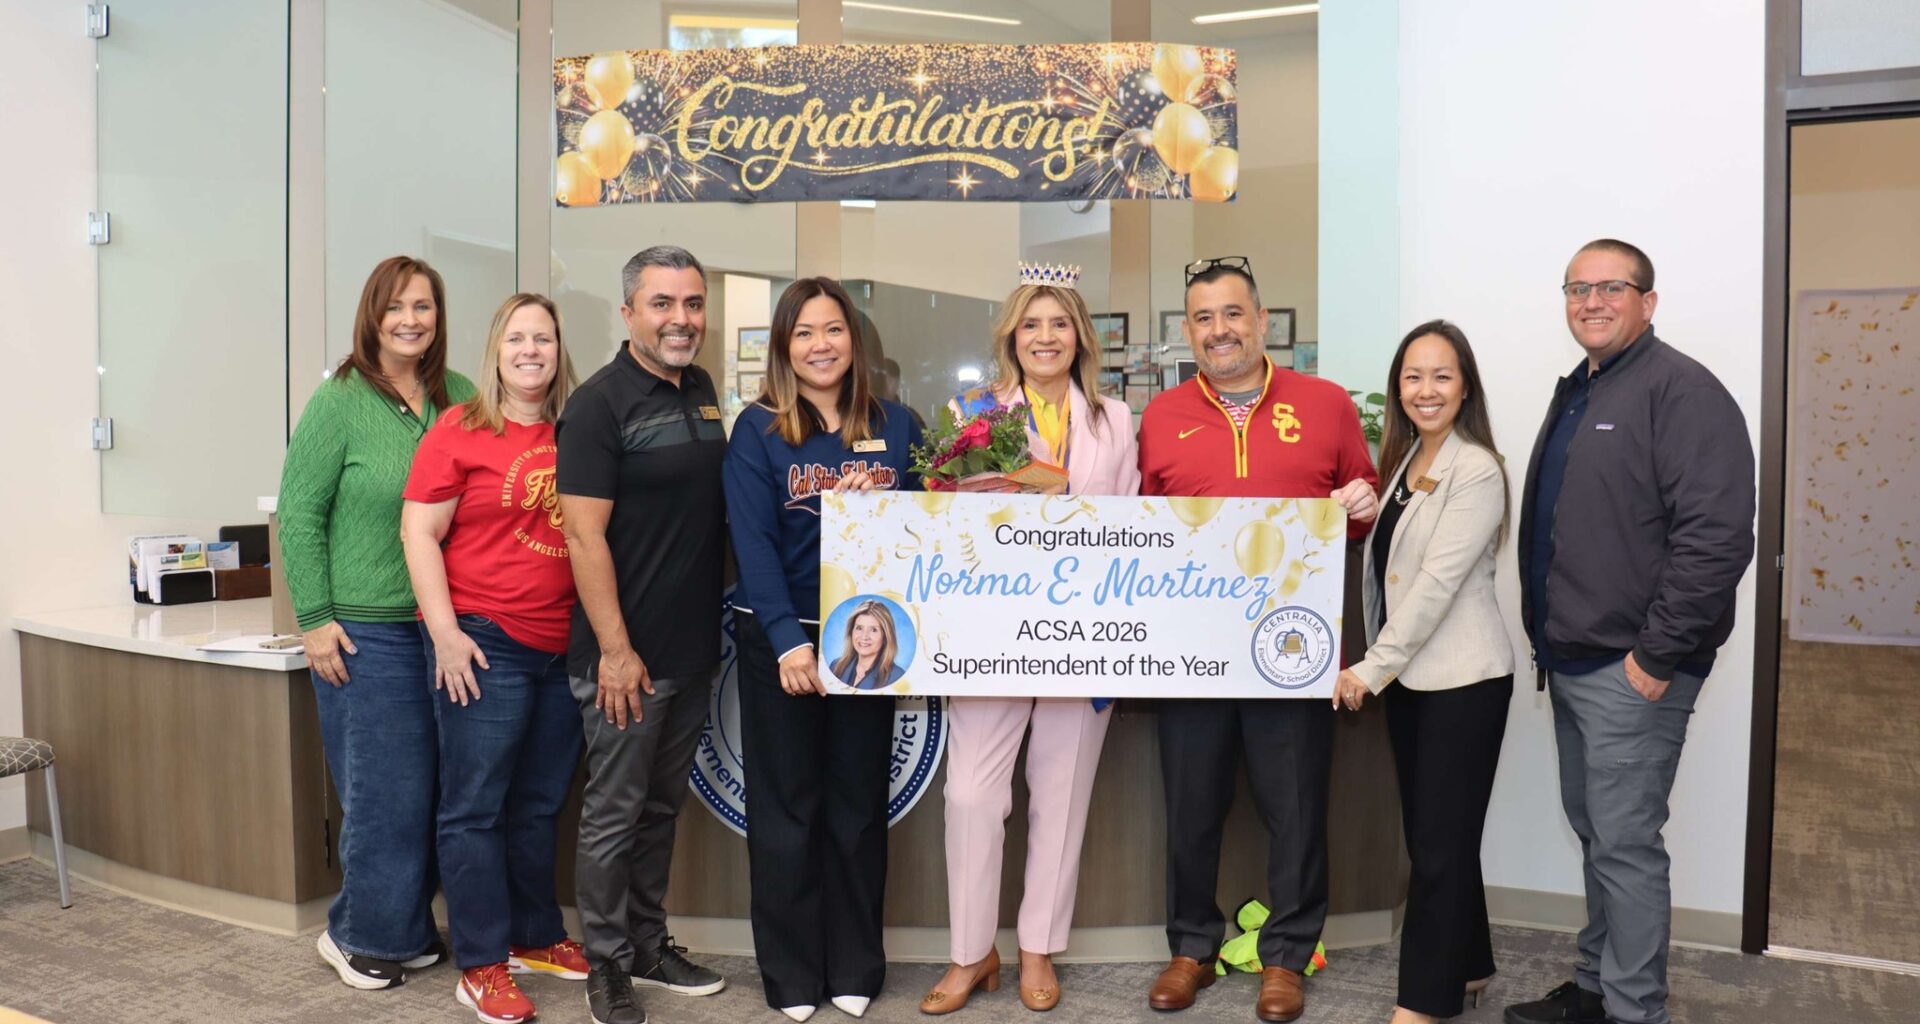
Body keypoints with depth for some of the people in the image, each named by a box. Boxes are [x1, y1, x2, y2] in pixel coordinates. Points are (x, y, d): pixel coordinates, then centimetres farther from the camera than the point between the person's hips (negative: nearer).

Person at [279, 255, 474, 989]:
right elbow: (298, 513, -6)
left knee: (431, 788, 11)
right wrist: (315, 618, -9)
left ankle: (406, 928, 28)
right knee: (385, 791, 1)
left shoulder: (459, 399, 6)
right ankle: (360, 936, 21)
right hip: (366, 631, -4)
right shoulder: (340, 401, -6)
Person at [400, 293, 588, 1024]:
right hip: (483, 643, -4)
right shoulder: (460, 430, -4)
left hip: (562, 647, 5)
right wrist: (444, 632, -13)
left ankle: (537, 937, 31)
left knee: (540, 804, 16)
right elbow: (418, 533, -6)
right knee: (475, 805, 3)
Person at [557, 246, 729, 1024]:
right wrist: (615, 648, -19)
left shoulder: (703, 391, 9)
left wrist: (724, 619, 13)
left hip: (695, 646, 7)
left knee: (662, 807, 18)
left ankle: (649, 946, 32)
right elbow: (584, 534, -17)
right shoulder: (598, 403, -13)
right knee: (614, 812, 6)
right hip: (626, 653, -7)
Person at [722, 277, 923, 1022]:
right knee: (787, 804, 8)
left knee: (859, 800, 12)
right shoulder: (758, 428, -4)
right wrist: (789, 640, -22)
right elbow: (752, 541, -13)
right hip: (779, 638, -2)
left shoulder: (895, 425, 5)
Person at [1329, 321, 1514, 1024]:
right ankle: (1466, 967, 31)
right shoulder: (1404, 460, 10)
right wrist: (1376, 667, 6)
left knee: (1441, 841, 1)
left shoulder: (1476, 471, -14)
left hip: (1463, 677, -8)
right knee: (1429, 833, 15)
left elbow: (1438, 581, -19)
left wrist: (1372, 668, -17)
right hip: (1407, 675, 8)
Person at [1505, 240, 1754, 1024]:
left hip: (1632, 670, -9)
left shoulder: (1681, 391, -13)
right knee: (1594, 832, 17)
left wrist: (1658, 654, -20)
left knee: (1625, 843, -2)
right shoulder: (1574, 393, 15)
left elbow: (1716, 537, -22)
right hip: (1572, 660, 9)